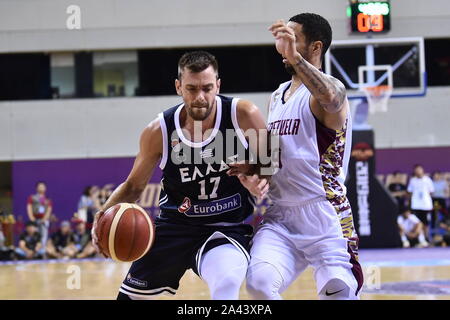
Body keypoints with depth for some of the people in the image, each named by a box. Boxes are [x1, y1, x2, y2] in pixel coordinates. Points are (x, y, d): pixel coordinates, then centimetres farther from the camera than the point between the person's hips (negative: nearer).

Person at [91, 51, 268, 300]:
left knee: (227, 284, -34)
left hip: (227, 229, -2)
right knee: (129, 296, 10)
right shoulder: (159, 131, -10)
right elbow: (134, 186, 4)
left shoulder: (243, 115, -14)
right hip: (173, 225, 3)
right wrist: (106, 214, -16)